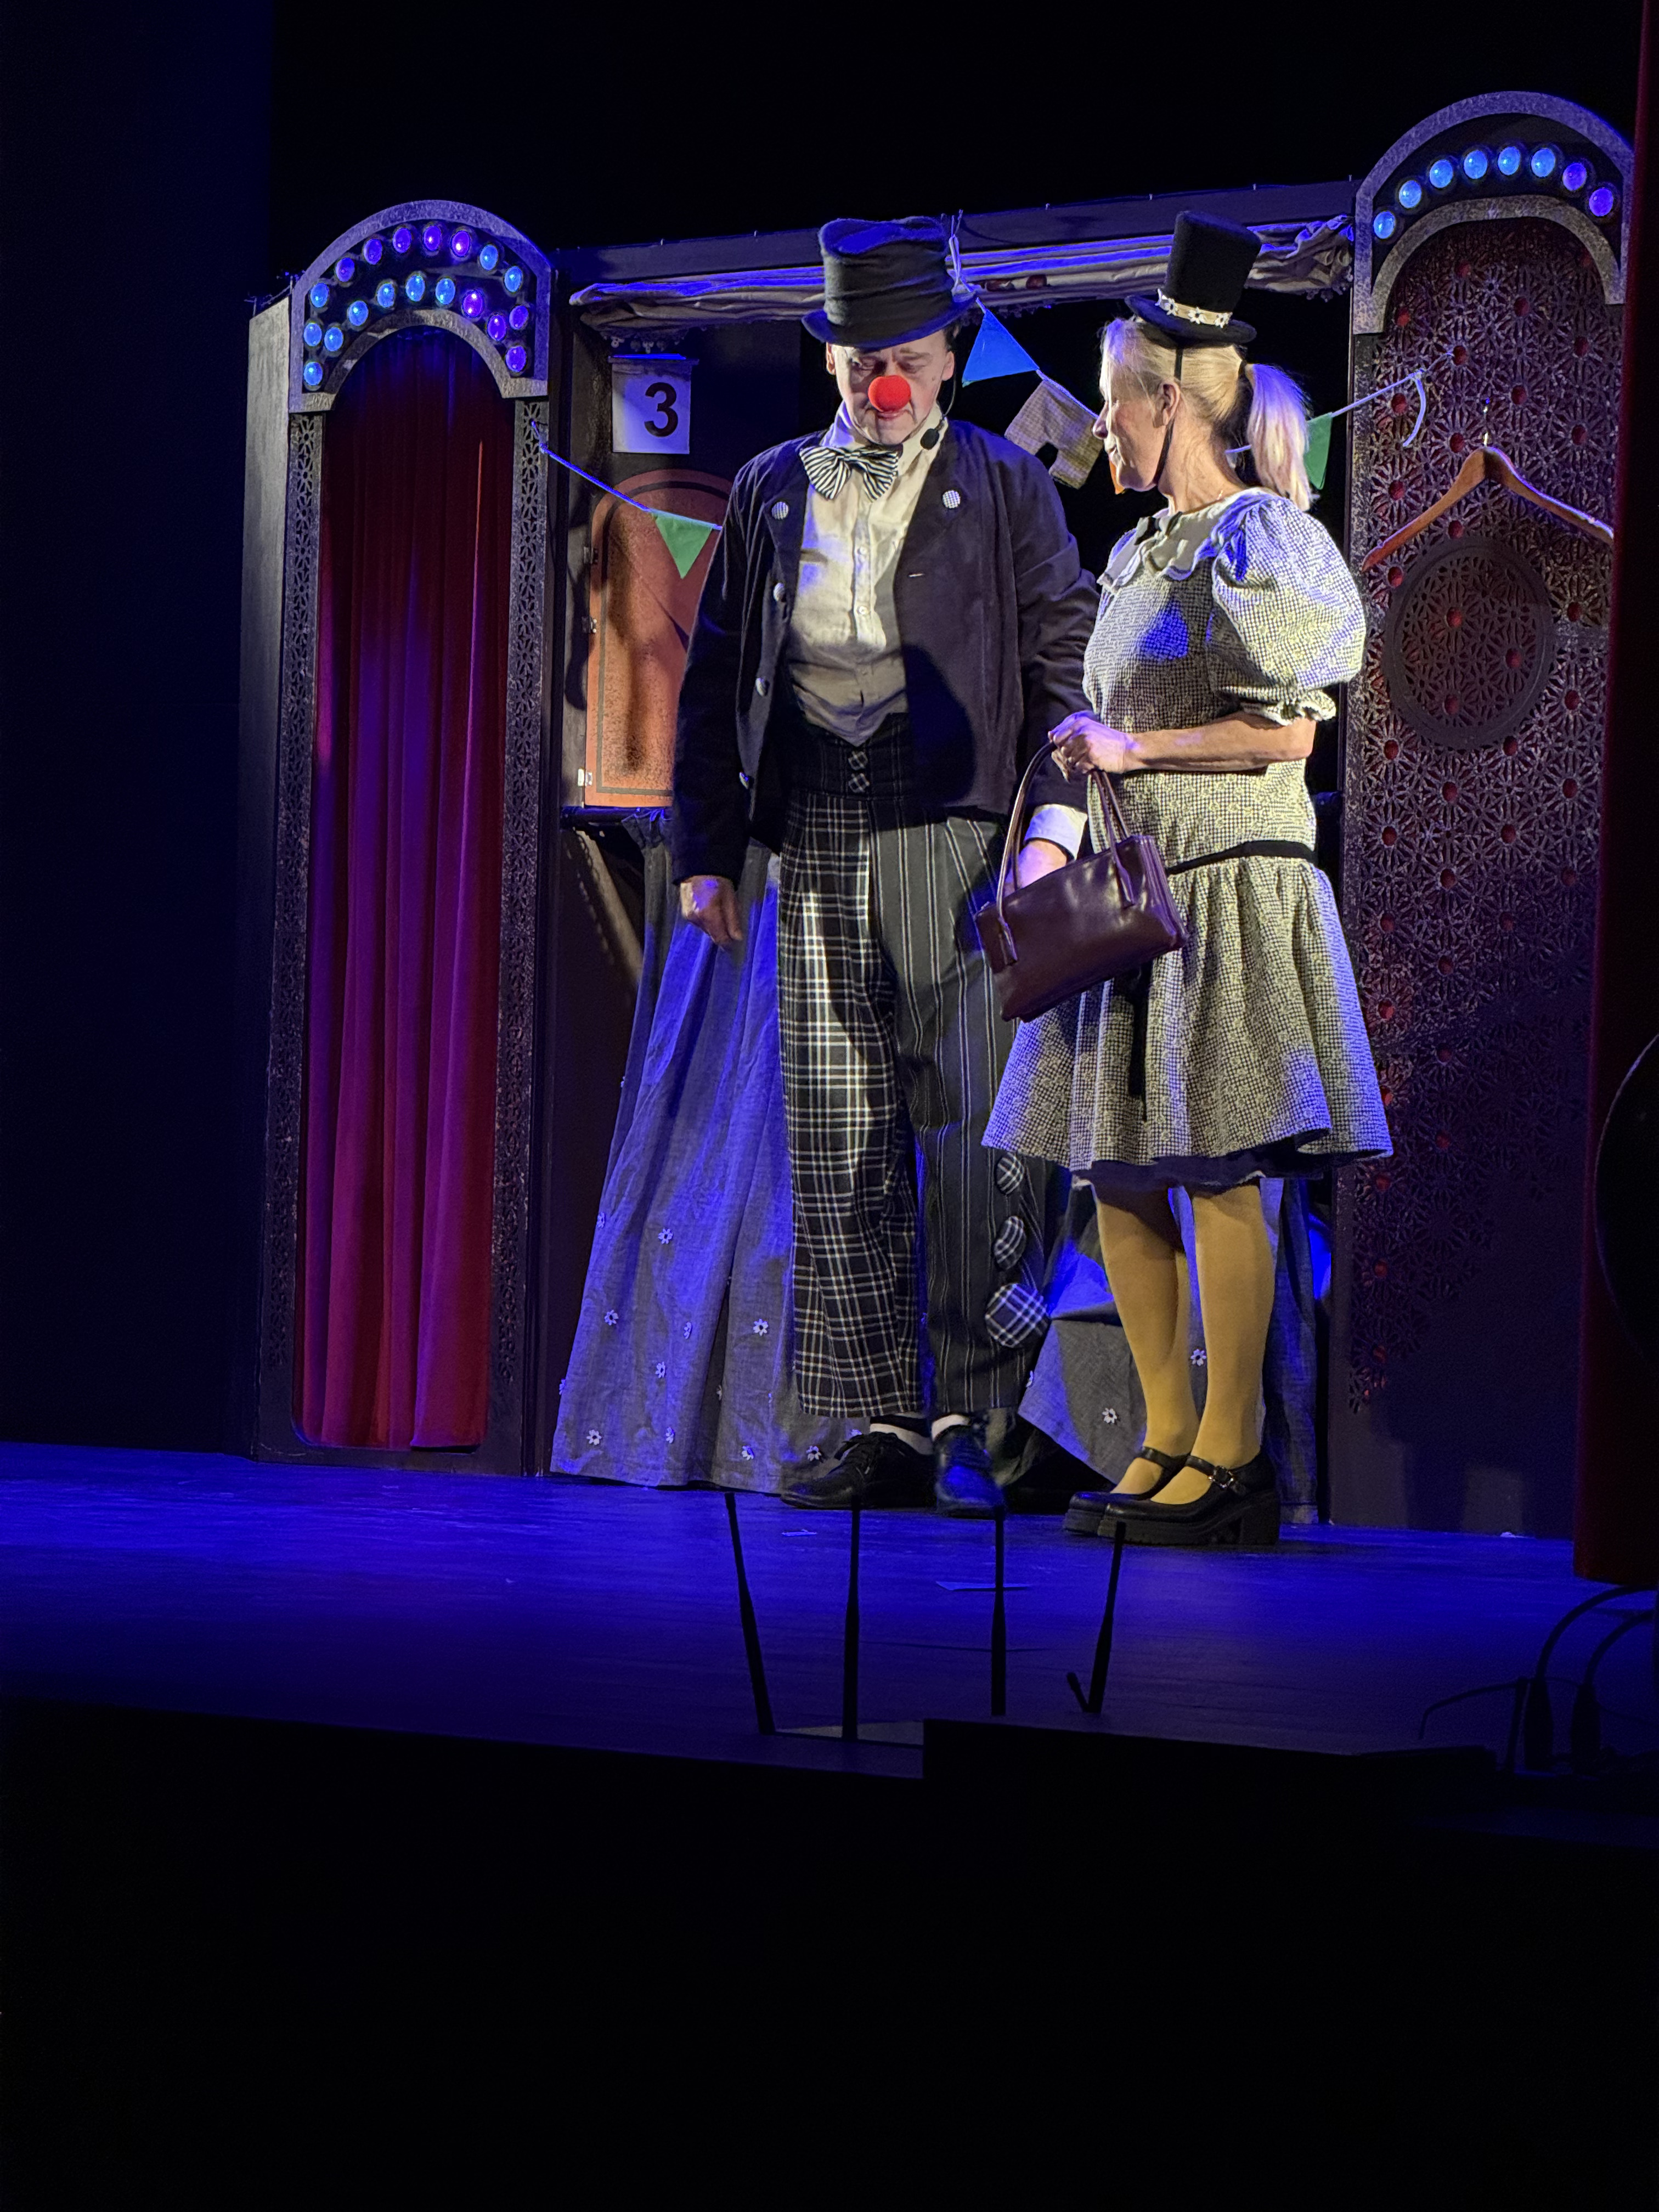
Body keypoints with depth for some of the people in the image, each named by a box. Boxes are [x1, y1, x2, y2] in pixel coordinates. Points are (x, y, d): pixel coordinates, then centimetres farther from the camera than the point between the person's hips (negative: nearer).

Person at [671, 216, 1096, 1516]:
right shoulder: (774, 493, 15)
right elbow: (716, 679, 16)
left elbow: (1065, 663, 3)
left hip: (957, 846, -3)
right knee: (839, 1150, 3)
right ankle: (883, 1429, 7)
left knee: (971, 1136, -7)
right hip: (819, 857, 3)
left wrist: (1048, 840, -11)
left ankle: (969, 1418, -1)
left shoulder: (1005, 489, 6)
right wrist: (705, 852, 10)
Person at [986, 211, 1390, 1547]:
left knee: (1219, 1173, -9)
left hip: (1228, 888, -9)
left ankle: (1231, 1459, -6)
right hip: (1133, 891, 9)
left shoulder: (1258, 541, -8)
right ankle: (1170, 1445, 14)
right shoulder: (1141, 554, 18)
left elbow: (1286, 734, -14)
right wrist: (1060, 833, 9)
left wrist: (1130, 750, -13)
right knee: (1119, 1177, 7)